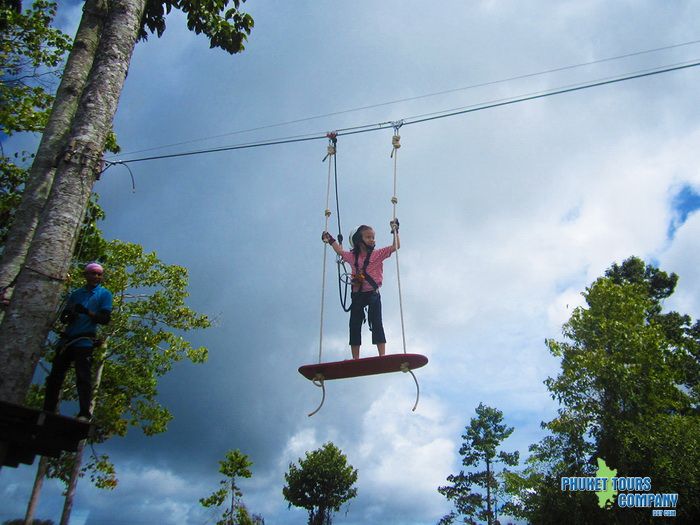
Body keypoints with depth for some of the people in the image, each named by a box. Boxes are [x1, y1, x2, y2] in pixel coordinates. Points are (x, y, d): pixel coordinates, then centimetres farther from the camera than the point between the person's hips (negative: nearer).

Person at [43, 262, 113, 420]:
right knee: (54, 377, 5)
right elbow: (63, 316, 18)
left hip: (84, 342, -5)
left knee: (83, 378, -11)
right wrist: (68, 317, -6)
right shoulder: (76, 294, 18)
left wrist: (87, 312, -19)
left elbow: (105, 319, -5)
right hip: (66, 340, 6)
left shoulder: (104, 294, 4)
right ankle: (47, 411, 11)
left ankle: (85, 414, -13)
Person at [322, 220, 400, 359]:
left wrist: (395, 230, -3)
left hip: (373, 293, -3)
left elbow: (396, 246, 0)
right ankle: (355, 359, 6)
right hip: (357, 294, 4)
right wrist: (330, 240, 31)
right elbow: (340, 251, 31)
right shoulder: (352, 256, 11)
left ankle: (382, 355, -11)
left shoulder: (378, 254, 3)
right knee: (355, 325, 2)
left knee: (376, 323, -8)